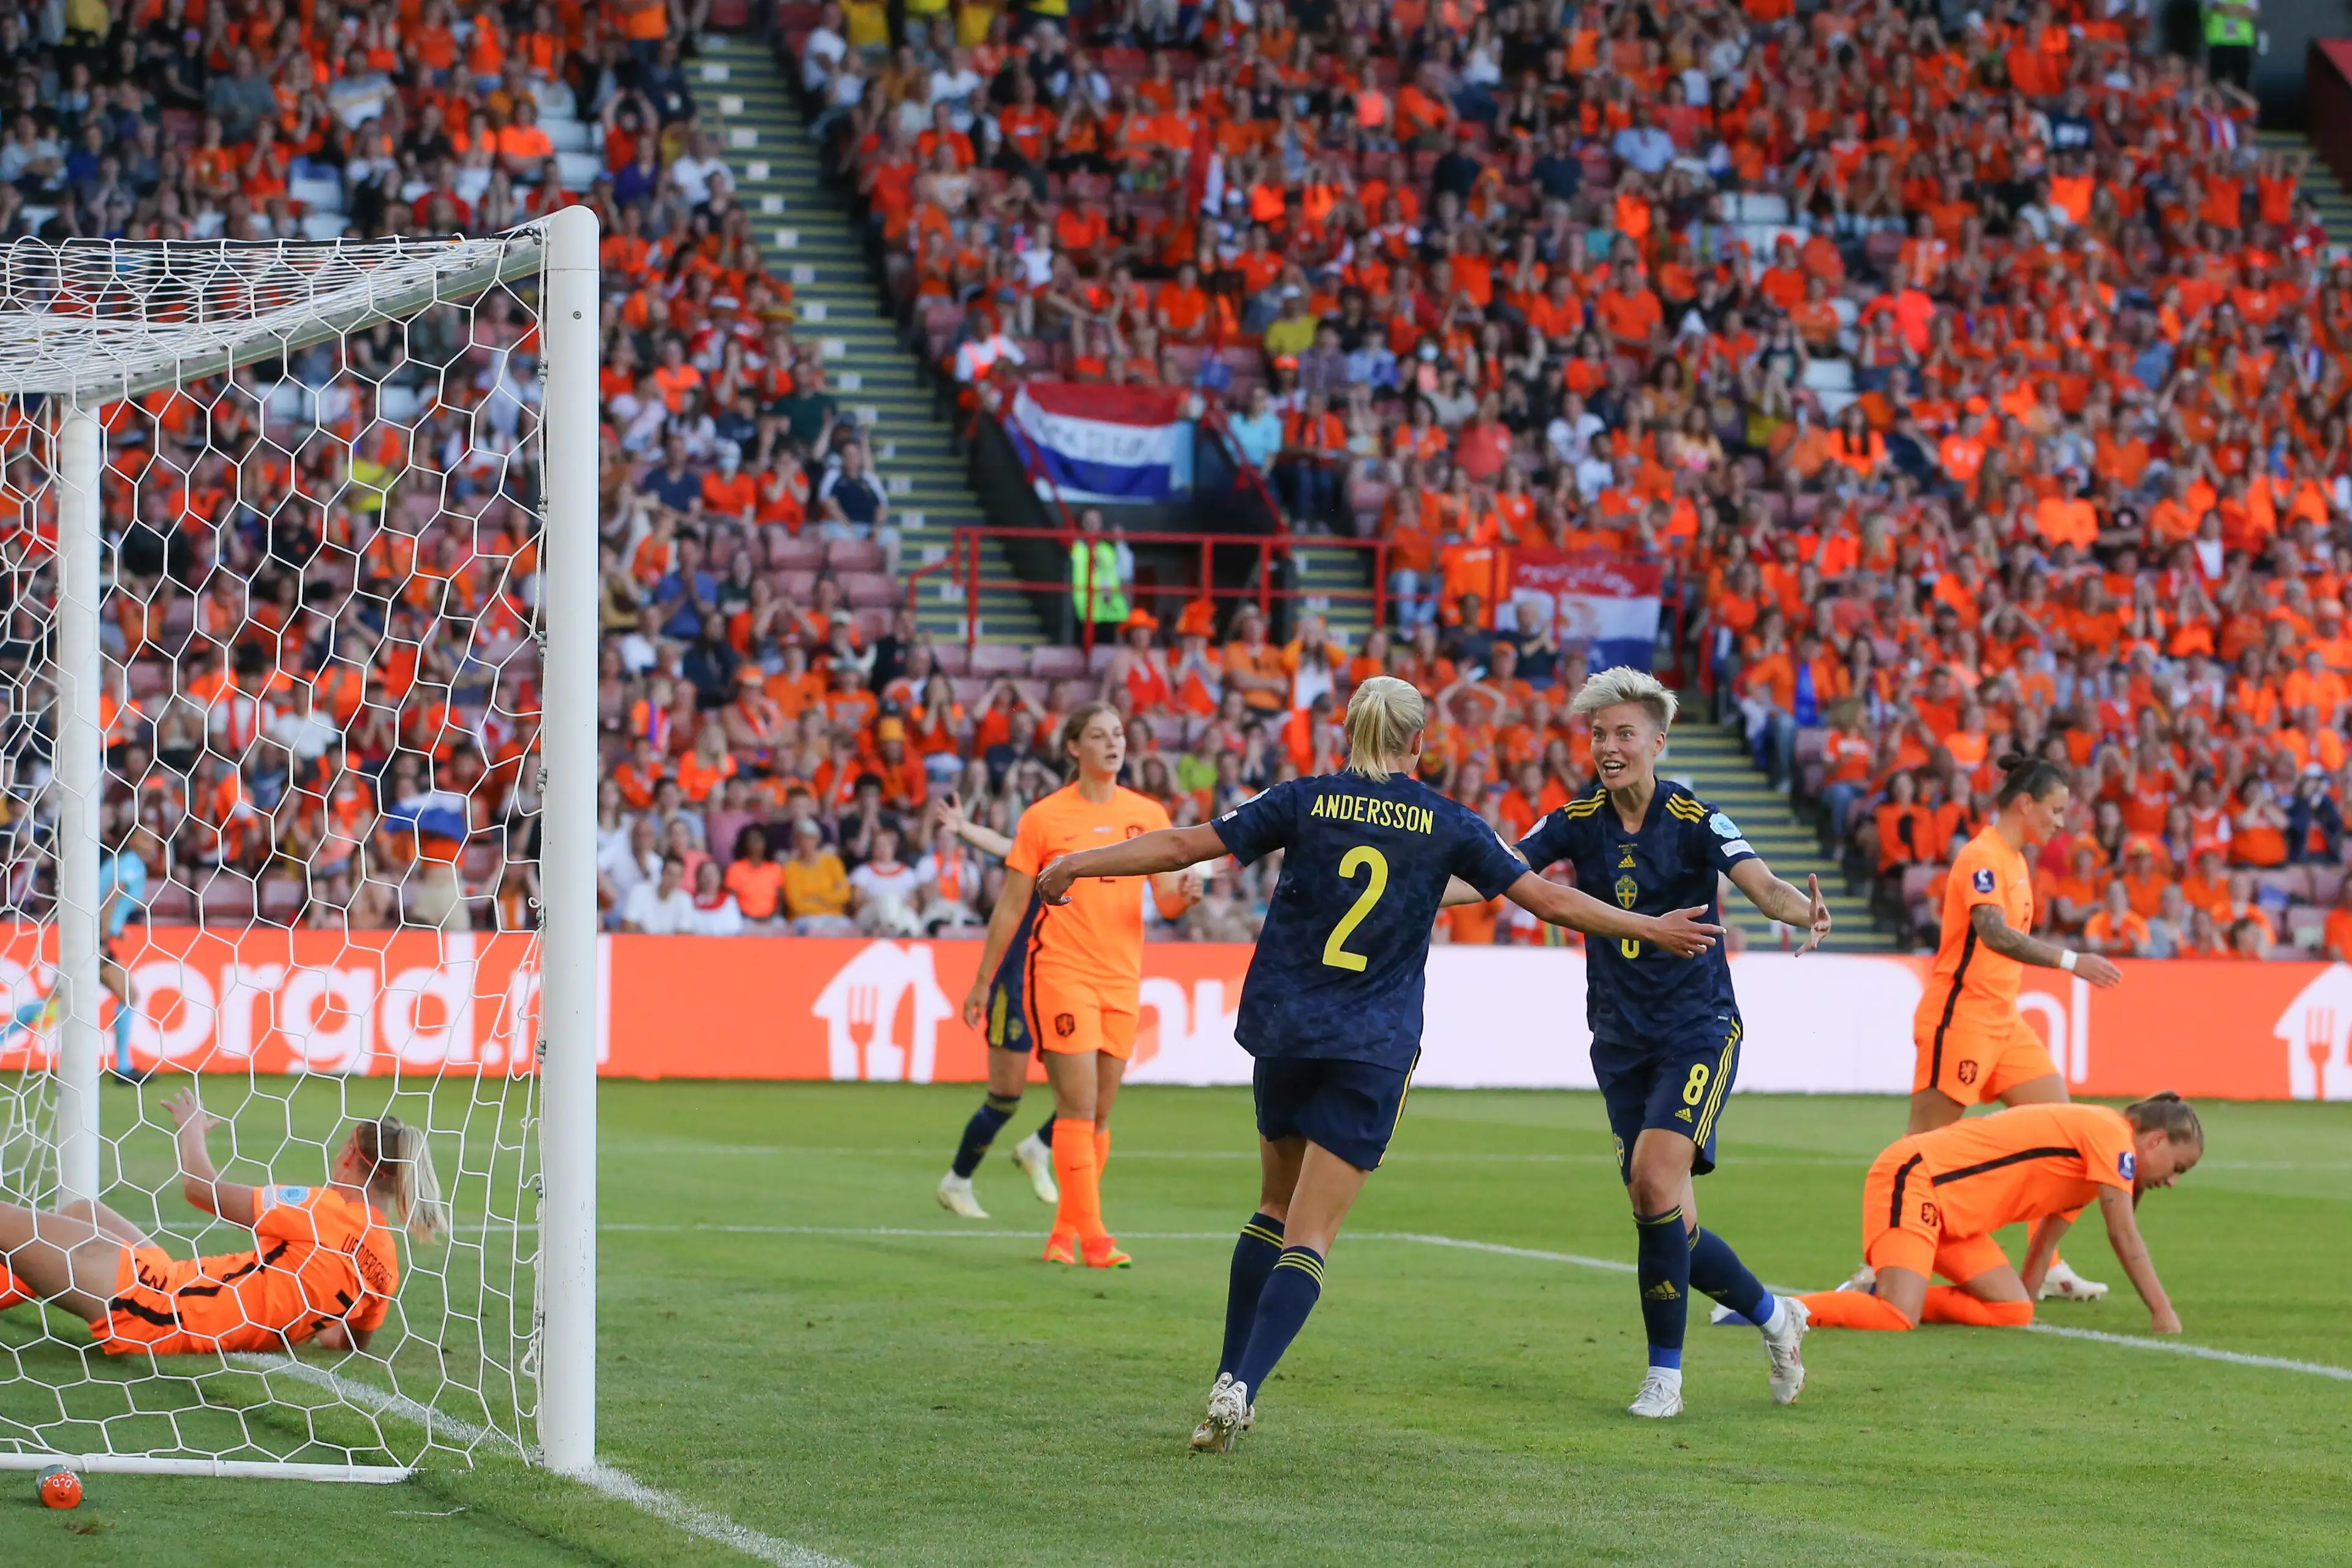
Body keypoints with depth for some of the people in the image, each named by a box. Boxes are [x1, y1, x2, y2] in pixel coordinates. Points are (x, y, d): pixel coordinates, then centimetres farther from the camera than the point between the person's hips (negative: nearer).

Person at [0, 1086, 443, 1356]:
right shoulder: (384, 1267, -2)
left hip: (152, 1308, -9)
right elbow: (356, 1339, 16)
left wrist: (191, 1127, 4)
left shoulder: (326, 1210, -21)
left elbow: (201, 1187, -15)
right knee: (82, 1212, 28)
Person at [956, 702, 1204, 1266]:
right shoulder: (1044, 818, -1)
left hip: (1122, 977, 4)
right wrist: (983, 980, 4)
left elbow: (1165, 901, 8)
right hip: (1061, 971, -4)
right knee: (1077, 1105, -12)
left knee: (1099, 1114, 6)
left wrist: (1184, 894, -16)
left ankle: (1063, 1234, 15)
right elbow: (1011, 906, 3)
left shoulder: (1149, 815, 8)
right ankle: (1092, 1237, -12)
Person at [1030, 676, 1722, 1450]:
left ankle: (1230, 1378, 18)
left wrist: (1078, 865, 11)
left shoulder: (1305, 801, 1)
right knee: (1307, 1240, -4)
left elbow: (1186, 845, 1)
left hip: (1284, 1030, 2)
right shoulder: (1450, 825, 0)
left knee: (1277, 1206, 22)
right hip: (1374, 1051, -2)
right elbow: (1550, 900, 5)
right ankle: (1241, 1387, -22)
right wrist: (1654, 929, 16)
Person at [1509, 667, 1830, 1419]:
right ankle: (1773, 1316, 29)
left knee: (1655, 1175, -22)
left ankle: (1664, 1374, -13)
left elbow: (1762, 885, -22)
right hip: (1621, 1040, 5)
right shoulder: (1578, 821, 1)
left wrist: (1803, 909, -44)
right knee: (1663, 1218, 3)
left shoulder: (1695, 820, -10)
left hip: (1699, 1029, -5)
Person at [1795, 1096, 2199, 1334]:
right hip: (1913, 1178, -10)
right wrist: (2163, 1312, -5)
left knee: (2012, 1312, -1)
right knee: (1898, 1321, -27)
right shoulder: (2113, 1133, -9)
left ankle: (1877, 1296, 6)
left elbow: (2045, 1243, 26)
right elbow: (2124, 1236, -11)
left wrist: (2025, 1301, 22)